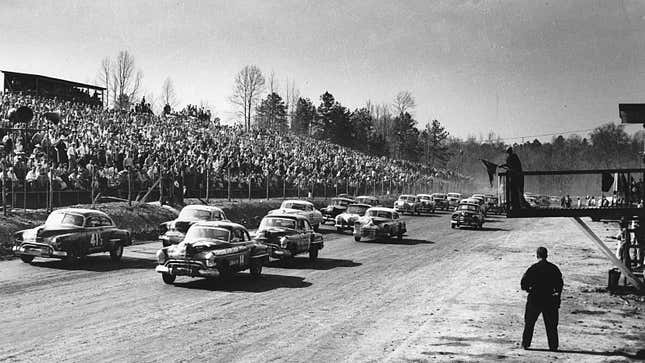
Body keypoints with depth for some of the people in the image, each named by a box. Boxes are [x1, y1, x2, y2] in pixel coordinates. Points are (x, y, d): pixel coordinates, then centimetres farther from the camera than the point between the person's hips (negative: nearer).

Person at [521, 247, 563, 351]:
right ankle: (553, 346, 9)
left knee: (529, 323, 11)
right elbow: (559, 285, 6)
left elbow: (524, 284, -9)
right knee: (551, 325, 10)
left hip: (534, 299, -2)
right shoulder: (554, 268, 0)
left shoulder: (533, 268, -9)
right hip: (550, 300, 2)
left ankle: (525, 343, 12)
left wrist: (528, 288, 12)